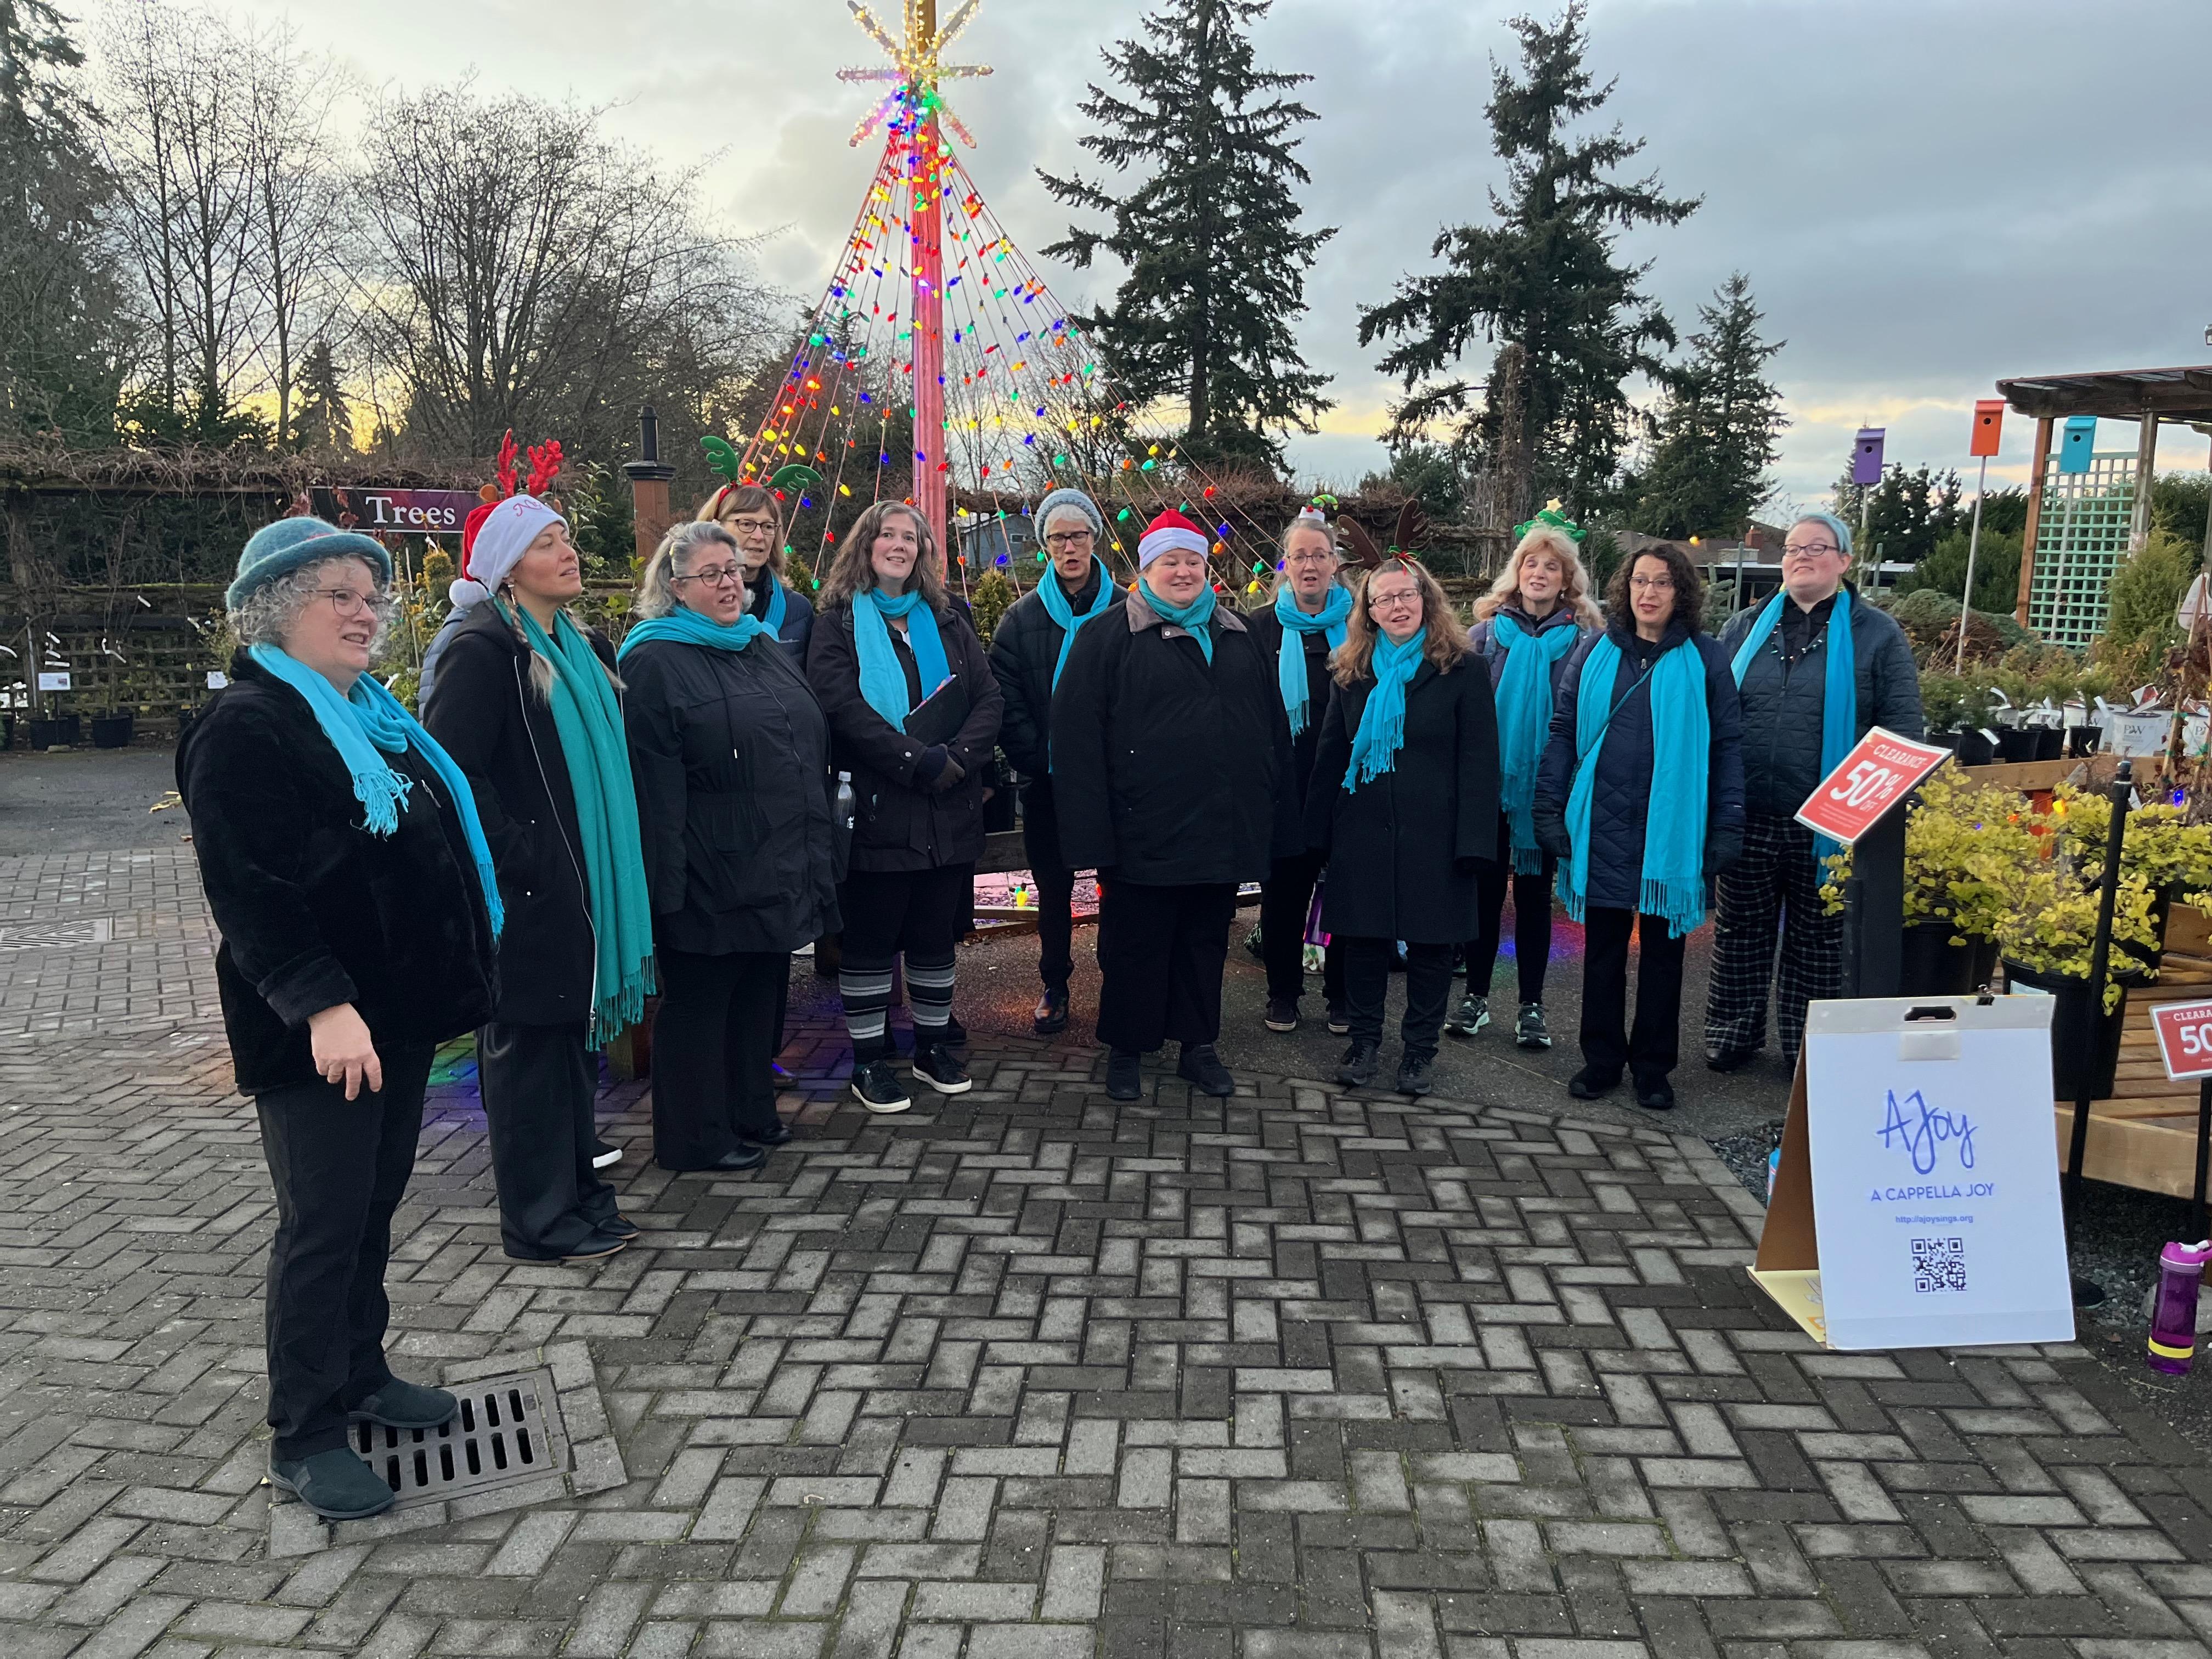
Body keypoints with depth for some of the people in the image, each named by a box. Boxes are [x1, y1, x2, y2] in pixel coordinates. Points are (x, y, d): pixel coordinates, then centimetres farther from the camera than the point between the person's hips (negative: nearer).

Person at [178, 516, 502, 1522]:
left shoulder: (371, 715, 15)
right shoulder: (244, 728, -13)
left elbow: (434, 842, 23)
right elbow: (245, 888, -22)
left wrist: (456, 975, 22)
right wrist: (320, 1002, -31)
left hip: (396, 1005, 9)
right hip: (315, 1029, -9)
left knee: (374, 1206, 18)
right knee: (324, 1226, -1)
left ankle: (361, 1377, 33)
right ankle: (303, 1439, 13)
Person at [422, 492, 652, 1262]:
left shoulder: (585, 648, 13)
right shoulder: (484, 651, -13)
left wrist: (614, 864, 14)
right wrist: (516, 853, -19)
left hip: (585, 882, 8)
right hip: (526, 890, -8)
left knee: (574, 1032, 16)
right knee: (527, 1041, 1)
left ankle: (579, 1191, 29)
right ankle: (538, 1220, 13)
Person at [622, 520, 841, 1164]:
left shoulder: (764, 646, 14)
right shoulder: (654, 664, -10)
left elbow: (813, 748, 19)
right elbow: (653, 784, -16)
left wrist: (818, 845, 17)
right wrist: (667, 881, -20)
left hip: (779, 869, 8)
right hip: (711, 875, -8)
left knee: (761, 993, 18)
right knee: (699, 1002, 6)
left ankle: (752, 1112, 33)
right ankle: (697, 1135, 19)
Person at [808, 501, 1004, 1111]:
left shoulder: (947, 621, 13)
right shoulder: (838, 623, 1)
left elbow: (989, 698, 4)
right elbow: (843, 707, -13)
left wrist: (957, 757, -14)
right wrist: (920, 762, -20)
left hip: (949, 810, 4)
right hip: (877, 809, -4)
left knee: (937, 936, 13)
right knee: (872, 940, 5)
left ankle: (933, 1046, 26)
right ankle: (869, 1059, 15)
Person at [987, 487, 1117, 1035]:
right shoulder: (1022, 618, 3)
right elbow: (1006, 701, -2)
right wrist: (1038, 761, -11)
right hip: (1048, 784, 2)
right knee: (1053, 889, 13)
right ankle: (1055, 986, 28)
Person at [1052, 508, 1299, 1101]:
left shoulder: (1237, 636, 13)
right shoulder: (1111, 635, -3)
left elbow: (1273, 725, 17)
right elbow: (1077, 733, -9)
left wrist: (1276, 816, 12)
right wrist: (1091, 830, -15)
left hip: (1224, 828, 5)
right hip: (1145, 830, -4)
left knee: (1206, 940, 14)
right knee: (1136, 943, 6)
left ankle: (1198, 1046, 28)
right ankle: (1126, 1051, 22)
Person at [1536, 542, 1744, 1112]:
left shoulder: (1705, 658, 1)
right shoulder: (1594, 653, 5)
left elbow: (1728, 745, 1)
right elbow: (1563, 733, 5)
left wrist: (1728, 827, -4)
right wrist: (1550, 809, -2)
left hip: (1671, 830, -1)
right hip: (1601, 827, 1)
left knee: (1662, 948, 9)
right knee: (1603, 946, 10)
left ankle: (1653, 1068, 22)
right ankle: (1602, 1060, 23)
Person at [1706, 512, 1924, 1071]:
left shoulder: (1878, 635, 2)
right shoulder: (1745, 629, 10)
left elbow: (1904, 727, -1)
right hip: (1747, 820, 2)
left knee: (1817, 943, 10)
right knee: (1739, 935, 11)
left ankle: (1809, 1052, 23)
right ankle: (1732, 1035, 25)